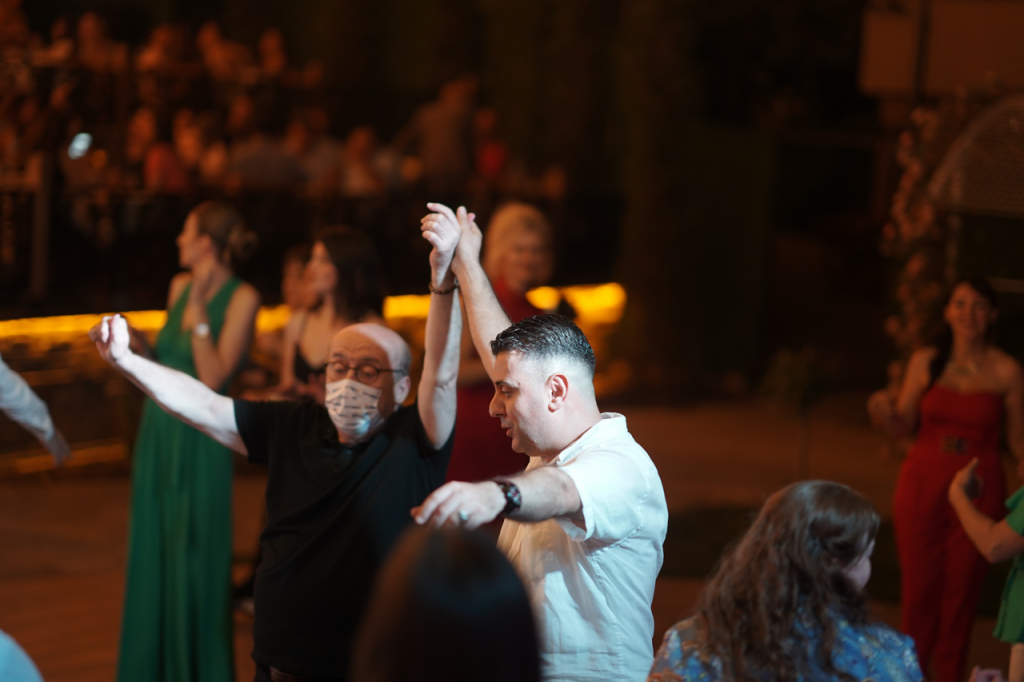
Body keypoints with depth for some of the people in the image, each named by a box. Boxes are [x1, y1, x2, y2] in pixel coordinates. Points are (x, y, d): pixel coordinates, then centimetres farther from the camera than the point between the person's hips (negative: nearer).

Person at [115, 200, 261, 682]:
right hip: (158, 431, 7)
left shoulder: (241, 297, -11)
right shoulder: (180, 286, 8)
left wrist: (197, 311, -20)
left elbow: (212, 379, -18)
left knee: (194, 557, 1)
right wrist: (136, 344, -1)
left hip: (199, 443, -7)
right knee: (152, 552, 13)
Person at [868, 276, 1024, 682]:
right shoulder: (925, 363, 2)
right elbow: (905, 424, 9)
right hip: (922, 484, 1)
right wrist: (886, 413, -12)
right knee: (918, 586, 4)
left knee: (962, 588, 4)